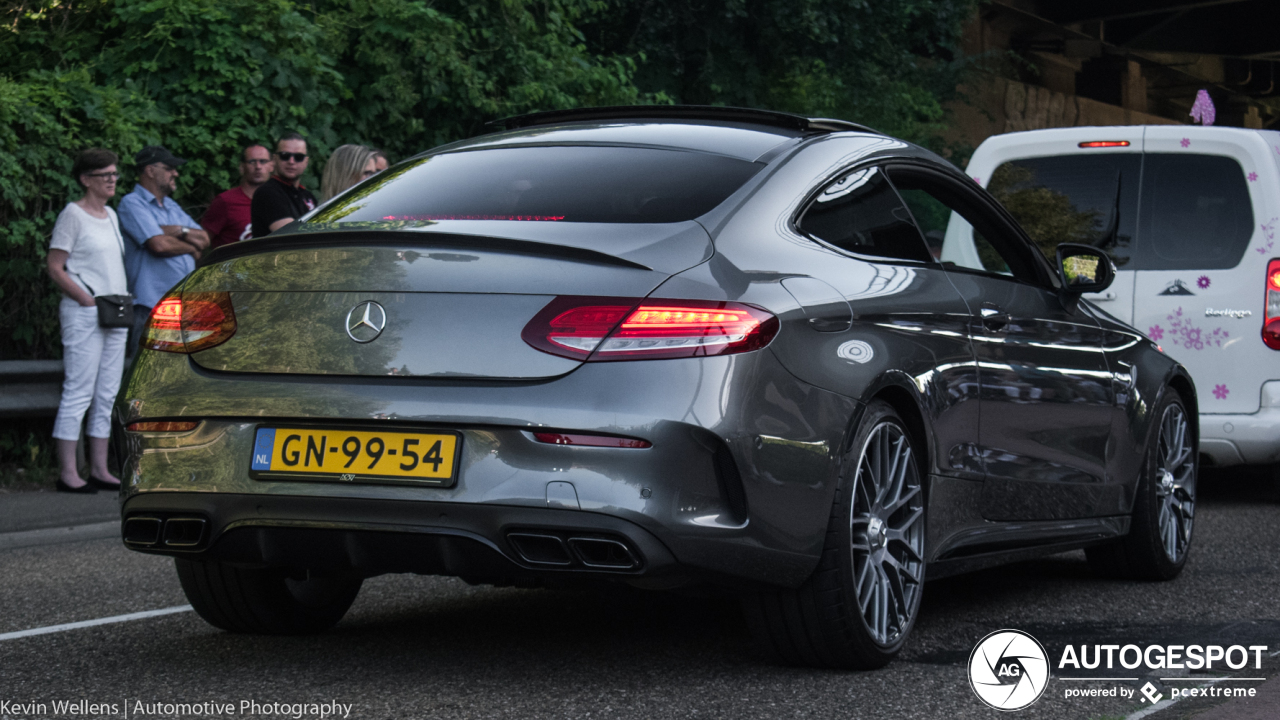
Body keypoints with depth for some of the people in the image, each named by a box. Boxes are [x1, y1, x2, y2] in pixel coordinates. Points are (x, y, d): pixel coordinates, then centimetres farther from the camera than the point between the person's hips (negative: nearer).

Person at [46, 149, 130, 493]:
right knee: (78, 393, -9)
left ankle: (99, 469, 13)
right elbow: (55, 267, -10)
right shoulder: (73, 215, -7)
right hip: (83, 314, -8)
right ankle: (67, 473, -8)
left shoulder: (111, 216, 16)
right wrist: (88, 300, -15)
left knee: (108, 394, 8)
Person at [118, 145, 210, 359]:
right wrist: (191, 248, 3)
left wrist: (180, 231, -6)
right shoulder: (132, 203, -4)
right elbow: (159, 245, -15)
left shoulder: (172, 207, 23)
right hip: (151, 306, -8)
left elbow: (204, 239, 14)